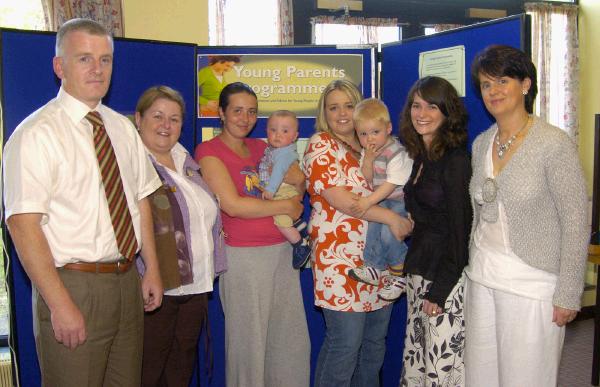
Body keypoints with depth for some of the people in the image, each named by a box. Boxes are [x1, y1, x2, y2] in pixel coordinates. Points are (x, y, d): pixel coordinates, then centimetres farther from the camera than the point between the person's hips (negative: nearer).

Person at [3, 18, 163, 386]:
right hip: (73, 286, -6)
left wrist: (152, 269, 7)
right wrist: (60, 305, -21)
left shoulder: (123, 128, 9)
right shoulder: (36, 134, -13)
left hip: (128, 282, 7)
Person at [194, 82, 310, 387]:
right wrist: (286, 207, -8)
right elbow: (233, 205, -15)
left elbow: (298, 184, 19)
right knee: (248, 339, 4)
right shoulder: (209, 150, -4)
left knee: (293, 337, 12)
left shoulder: (261, 147, 13)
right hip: (243, 256, -6)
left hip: (283, 250, 6)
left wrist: (297, 180, -3)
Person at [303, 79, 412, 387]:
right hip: (340, 258, -7)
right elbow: (339, 199, -16)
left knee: (375, 340, 13)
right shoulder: (321, 145, -6)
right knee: (345, 343, -4)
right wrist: (390, 217, -16)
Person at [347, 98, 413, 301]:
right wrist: (368, 159, -16)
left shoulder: (397, 153, -20)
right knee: (373, 223, -20)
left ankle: (400, 273, 0)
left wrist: (369, 201, -31)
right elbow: (367, 180, 1)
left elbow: (391, 183, -26)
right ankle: (375, 266, -12)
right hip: (381, 200, 7)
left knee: (388, 233, -22)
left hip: (401, 201, -7)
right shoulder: (367, 151, 4)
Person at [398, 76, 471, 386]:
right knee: (415, 360, 14)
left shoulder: (456, 160, -13)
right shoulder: (421, 156, 12)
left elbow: (460, 229, -16)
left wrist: (439, 289, -16)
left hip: (446, 276, -8)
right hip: (419, 268, 8)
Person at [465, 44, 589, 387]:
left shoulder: (554, 143, -12)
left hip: (532, 283, -6)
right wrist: (475, 267, 14)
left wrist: (568, 295, -12)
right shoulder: (481, 144, 8)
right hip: (482, 278, 6)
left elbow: (576, 223, -12)